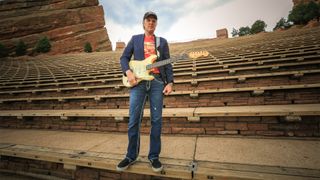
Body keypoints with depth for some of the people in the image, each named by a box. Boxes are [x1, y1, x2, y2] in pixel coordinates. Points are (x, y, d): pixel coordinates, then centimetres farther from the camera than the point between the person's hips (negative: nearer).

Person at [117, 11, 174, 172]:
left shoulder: (162, 42, 18)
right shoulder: (135, 39, 17)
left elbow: (168, 64, 11)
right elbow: (124, 57, 11)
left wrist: (170, 82, -3)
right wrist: (128, 72, -9)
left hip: (157, 81, 1)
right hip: (138, 81, 0)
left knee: (156, 120, 0)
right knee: (133, 120, -2)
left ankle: (154, 156, 14)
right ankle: (131, 156, 16)